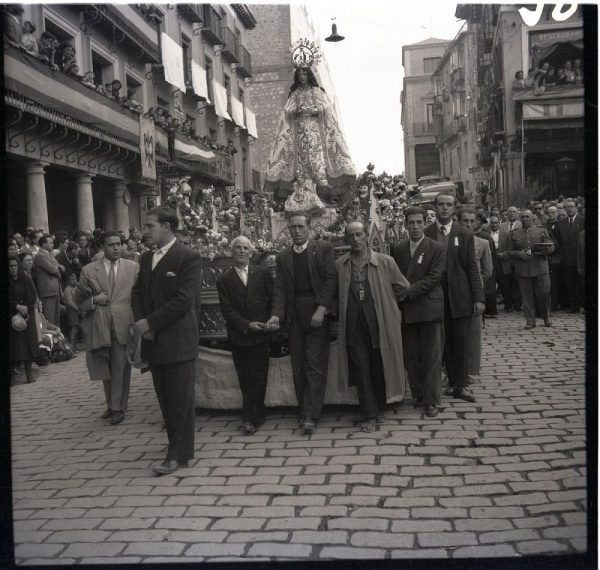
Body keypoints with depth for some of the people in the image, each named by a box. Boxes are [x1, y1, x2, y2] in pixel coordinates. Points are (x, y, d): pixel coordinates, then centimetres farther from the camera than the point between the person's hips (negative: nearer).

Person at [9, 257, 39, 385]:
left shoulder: (26, 279, 6)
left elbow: (34, 296, 4)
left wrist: (26, 308, -8)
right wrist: (17, 306, -15)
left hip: (27, 316, 2)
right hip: (12, 316, -2)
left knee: (27, 342, -2)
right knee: (14, 344, -7)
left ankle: (29, 372, 2)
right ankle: (12, 373, -3)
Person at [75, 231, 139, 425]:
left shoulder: (133, 267, 6)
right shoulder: (89, 270, 5)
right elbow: (78, 299, 10)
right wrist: (93, 300, -10)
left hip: (123, 324, -1)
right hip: (99, 326, 1)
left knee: (120, 368, 0)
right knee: (105, 368, 11)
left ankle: (118, 408, 10)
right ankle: (110, 405, 25)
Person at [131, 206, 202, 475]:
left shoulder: (188, 258, -10)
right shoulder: (146, 257, 13)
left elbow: (183, 299, -17)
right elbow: (137, 292, 14)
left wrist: (151, 323, -16)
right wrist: (141, 322, -4)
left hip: (177, 340, -7)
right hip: (153, 340, 7)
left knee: (180, 399, 0)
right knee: (165, 398, 14)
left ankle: (179, 455, 7)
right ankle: (177, 443, 27)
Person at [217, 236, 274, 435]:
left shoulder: (263, 273, 5)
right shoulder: (224, 280, 3)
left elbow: (274, 299, 5)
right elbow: (227, 310, -3)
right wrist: (247, 325, -13)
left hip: (261, 334, 0)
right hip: (239, 336, 0)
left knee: (257, 378, -2)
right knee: (245, 379, 6)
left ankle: (250, 418, 6)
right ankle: (256, 416, 20)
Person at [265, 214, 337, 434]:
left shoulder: (324, 248, 3)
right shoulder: (283, 256, 12)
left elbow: (331, 279, -4)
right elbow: (280, 289, 5)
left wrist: (322, 308, -15)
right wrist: (276, 315, -10)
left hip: (317, 313, -3)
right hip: (294, 315, 4)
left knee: (315, 365, -5)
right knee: (298, 365, 7)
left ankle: (311, 415, -1)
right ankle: (304, 410, 18)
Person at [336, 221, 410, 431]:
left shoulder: (385, 262, -3)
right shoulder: (339, 265, 2)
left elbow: (403, 287, 8)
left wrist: (383, 301, 11)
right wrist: (346, 308, 10)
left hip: (380, 323, -1)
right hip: (353, 325, 1)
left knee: (380, 369, 8)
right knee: (361, 370, 2)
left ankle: (379, 408, 27)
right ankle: (370, 415, 11)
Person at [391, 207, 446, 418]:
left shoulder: (437, 249, -1)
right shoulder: (397, 249, 10)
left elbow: (433, 278, -9)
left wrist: (408, 291, -14)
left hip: (429, 308, -3)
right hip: (406, 310, 3)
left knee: (432, 357, 0)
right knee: (411, 357, 7)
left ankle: (432, 400, 7)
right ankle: (418, 394, 20)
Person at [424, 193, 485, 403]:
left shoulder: (465, 235, 5)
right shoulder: (425, 234, 4)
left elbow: (472, 268, 2)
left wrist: (479, 298, -5)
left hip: (460, 297, 0)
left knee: (460, 342, 2)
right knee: (443, 342, 4)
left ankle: (460, 385, 11)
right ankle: (455, 381, 15)